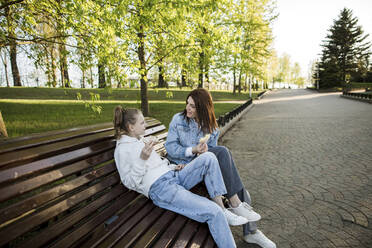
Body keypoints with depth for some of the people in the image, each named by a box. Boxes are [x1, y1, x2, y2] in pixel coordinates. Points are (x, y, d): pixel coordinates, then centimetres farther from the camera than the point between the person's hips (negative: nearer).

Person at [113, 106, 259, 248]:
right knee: (213, 212, -24)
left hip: (174, 176, 9)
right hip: (159, 189, -9)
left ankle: (223, 210, -8)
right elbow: (129, 183, -8)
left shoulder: (141, 140, 22)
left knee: (208, 157, -13)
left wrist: (172, 167, 12)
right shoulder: (122, 150, -3)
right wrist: (142, 159, -20)